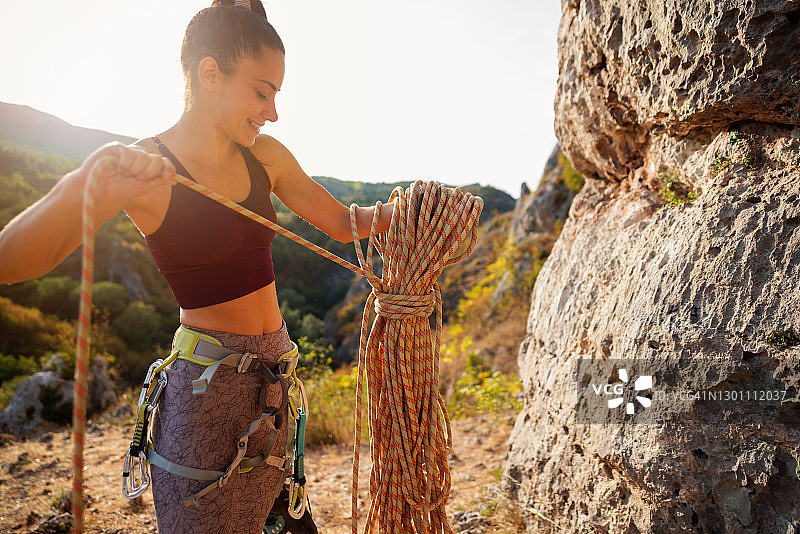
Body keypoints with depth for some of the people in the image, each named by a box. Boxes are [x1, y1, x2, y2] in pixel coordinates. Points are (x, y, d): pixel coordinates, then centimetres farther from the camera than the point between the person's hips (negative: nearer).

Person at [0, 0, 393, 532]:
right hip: (204, 382, -5)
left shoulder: (265, 155, 4)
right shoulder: (143, 169, -12)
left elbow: (343, 223, 13)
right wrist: (81, 186, -35)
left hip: (274, 376, 5)